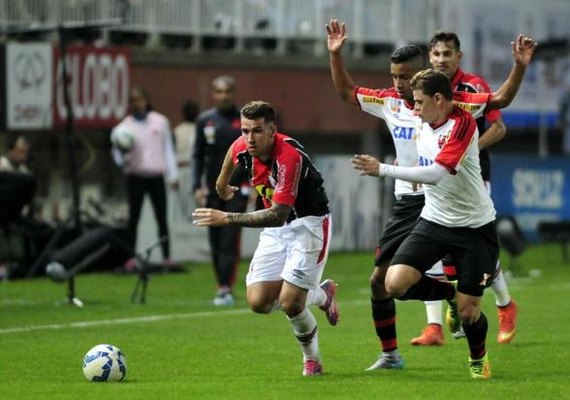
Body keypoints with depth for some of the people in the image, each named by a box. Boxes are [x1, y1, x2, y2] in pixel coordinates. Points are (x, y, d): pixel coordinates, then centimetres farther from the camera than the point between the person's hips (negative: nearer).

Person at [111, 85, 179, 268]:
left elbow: (168, 149, 11)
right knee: (134, 217, 1)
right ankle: (131, 258, 3)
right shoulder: (125, 126, 1)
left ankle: (167, 257, 5)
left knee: (161, 217, 3)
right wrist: (122, 152, -25)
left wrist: (173, 175, 8)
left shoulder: (160, 121, 5)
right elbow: (119, 158, -2)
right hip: (136, 176, -1)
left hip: (156, 176, 1)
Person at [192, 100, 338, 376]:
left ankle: (312, 359, 14)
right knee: (259, 302, -5)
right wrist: (222, 182, 36)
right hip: (276, 229, 7)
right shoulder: (241, 148, -9)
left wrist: (227, 218, -38)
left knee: (290, 303, -16)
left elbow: (278, 215, -36)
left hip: (308, 224, -7)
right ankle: (321, 294, 23)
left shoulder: (289, 156, -32)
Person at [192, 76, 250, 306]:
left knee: (230, 239, -11)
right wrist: (197, 186, 3)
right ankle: (222, 287, 12)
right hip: (213, 189, 4)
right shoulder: (205, 121, 8)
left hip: (237, 189, -4)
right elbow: (198, 156, 12)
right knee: (215, 241, 5)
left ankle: (226, 289, -15)